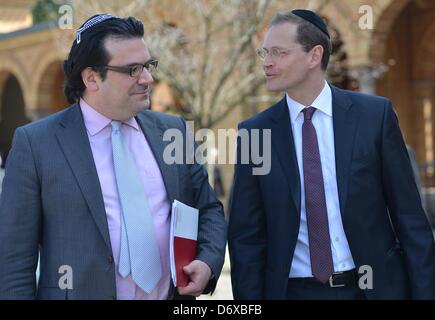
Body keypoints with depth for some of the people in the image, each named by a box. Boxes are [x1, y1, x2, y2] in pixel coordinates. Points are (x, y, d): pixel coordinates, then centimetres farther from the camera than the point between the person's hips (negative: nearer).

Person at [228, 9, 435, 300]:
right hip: (293, 290, 1)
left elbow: (409, 215, -1)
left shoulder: (375, 114, -3)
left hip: (374, 286, 0)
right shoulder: (254, 133, -1)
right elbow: (246, 235, 1)